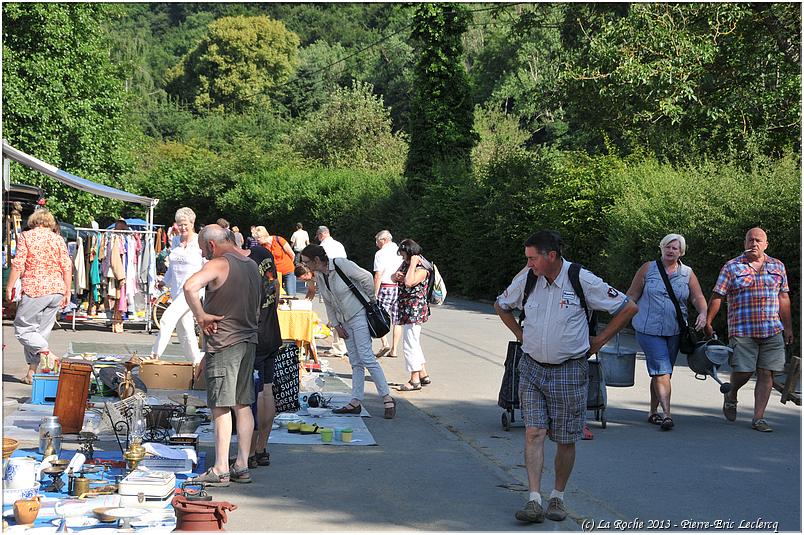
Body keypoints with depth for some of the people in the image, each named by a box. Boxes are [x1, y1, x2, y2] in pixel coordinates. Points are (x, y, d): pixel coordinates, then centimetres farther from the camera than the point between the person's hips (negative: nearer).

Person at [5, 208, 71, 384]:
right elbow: (67, 267, 6)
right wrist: (67, 293, 12)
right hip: (57, 291, 5)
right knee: (42, 331, 11)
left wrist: (9, 287, 0)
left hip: (34, 290, -5)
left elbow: (18, 264, -7)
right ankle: (32, 372, 11)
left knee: (22, 328, 4)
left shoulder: (26, 236, 0)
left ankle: (46, 352, -17)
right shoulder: (58, 238, 10)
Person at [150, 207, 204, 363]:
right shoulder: (175, 241, 13)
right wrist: (165, 281, 17)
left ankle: (155, 354, -17)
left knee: (168, 318, -19)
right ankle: (196, 359, 17)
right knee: (183, 327, 7)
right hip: (177, 290, 7)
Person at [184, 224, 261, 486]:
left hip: (224, 343, -8)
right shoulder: (252, 266, 14)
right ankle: (242, 466, 14)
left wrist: (200, 315, -16)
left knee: (221, 406, -4)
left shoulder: (219, 264, -12)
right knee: (243, 405, 11)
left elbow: (190, 287, -32)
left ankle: (220, 470, -3)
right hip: (249, 340, 8)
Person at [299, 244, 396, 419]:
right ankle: (356, 402, 8)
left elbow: (366, 277, -9)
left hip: (359, 315, -8)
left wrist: (371, 300, 0)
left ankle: (387, 399, -11)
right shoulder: (319, 276, 6)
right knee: (355, 363, 7)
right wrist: (336, 325, 8)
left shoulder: (341, 265, -17)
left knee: (366, 357, -14)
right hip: (344, 321, 8)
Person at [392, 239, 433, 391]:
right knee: (414, 343, 17)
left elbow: (409, 282, -34)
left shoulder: (422, 269, -18)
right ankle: (423, 375, 26)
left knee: (410, 344, -7)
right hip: (406, 309, 10)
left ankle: (415, 380, -1)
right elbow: (393, 278, 19)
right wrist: (396, 275, -4)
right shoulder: (405, 263, 11)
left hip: (415, 309, -10)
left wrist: (413, 264, -26)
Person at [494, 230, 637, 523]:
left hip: (569, 370, -2)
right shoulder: (526, 279, 0)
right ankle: (534, 500, -9)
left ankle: (558, 497, 22)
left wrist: (599, 340, -2)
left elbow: (628, 308, -5)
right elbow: (501, 305, 21)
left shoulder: (583, 281, -12)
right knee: (534, 431, -8)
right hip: (532, 368, 3)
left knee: (565, 439, 5)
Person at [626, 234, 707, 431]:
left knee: (662, 372, 12)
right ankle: (666, 413, -17)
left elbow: (698, 298, 3)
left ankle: (653, 412, 25)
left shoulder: (688, 274, 8)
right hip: (649, 329, -3)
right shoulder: (648, 269, 2)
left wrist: (703, 314, -17)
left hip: (674, 331, 4)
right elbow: (632, 295, 4)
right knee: (661, 370, -13)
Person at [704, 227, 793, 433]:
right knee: (744, 371, -6)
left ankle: (758, 418, 6)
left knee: (766, 373, -1)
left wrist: (788, 327, 13)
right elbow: (717, 296, 1)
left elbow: (783, 298, 16)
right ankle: (731, 396, 27)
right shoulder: (732, 267, 3)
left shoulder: (778, 267, 13)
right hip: (742, 330, -3)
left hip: (772, 331, 3)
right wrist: (707, 322, -5)